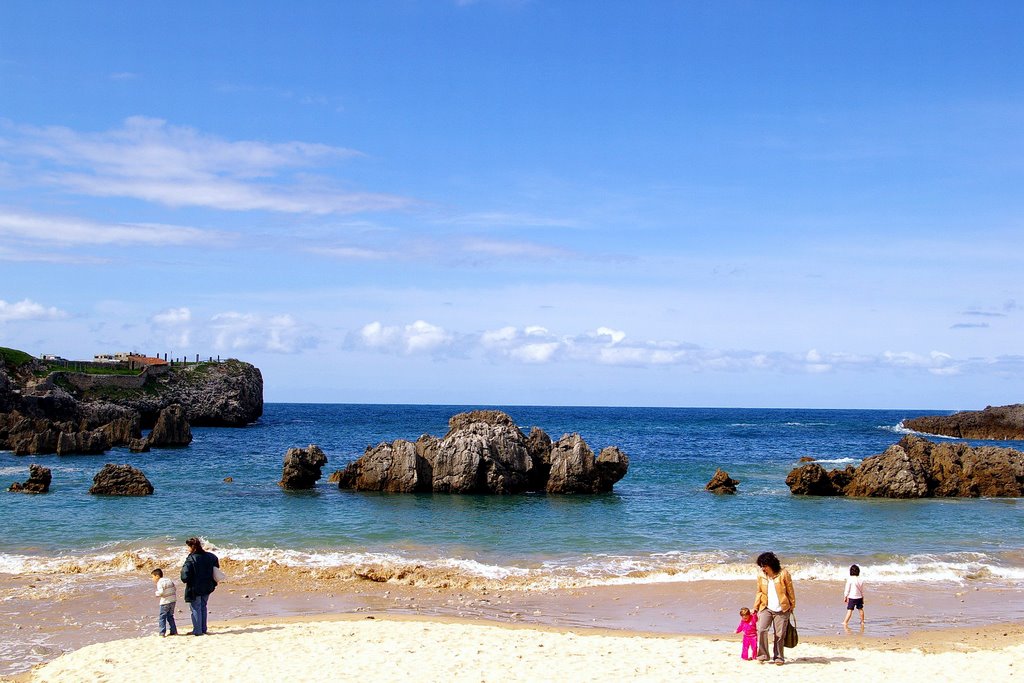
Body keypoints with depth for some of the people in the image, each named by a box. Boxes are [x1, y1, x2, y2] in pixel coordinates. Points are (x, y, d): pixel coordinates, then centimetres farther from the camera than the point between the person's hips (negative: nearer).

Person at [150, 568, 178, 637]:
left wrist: (157, 593, -4)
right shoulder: (169, 580, 13)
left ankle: (162, 633, -2)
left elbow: (161, 591, -23)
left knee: (162, 617, 1)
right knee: (170, 616, 19)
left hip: (165, 602, -8)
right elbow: (175, 589, 14)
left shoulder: (160, 582, -11)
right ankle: (174, 631, 20)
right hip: (173, 600, 8)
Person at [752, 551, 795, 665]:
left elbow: (790, 591, 1)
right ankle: (762, 655, -4)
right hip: (766, 608, 2)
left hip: (781, 610, -2)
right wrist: (755, 606, 9)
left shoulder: (783, 574, -6)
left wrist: (792, 605, 3)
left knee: (779, 634, 2)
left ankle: (778, 657, 18)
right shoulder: (761, 576, 5)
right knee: (761, 629, -16)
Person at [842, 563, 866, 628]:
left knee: (850, 610, -7)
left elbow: (847, 589, -9)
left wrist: (845, 597, 0)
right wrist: (863, 598, 22)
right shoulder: (861, 580, 1)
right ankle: (862, 621, 29)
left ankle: (845, 622, -13)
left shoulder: (849, 579, -13)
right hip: (859, 597, 5)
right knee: (861, 609, 19)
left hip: (852, 597, -5)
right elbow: (862, 591, 10)